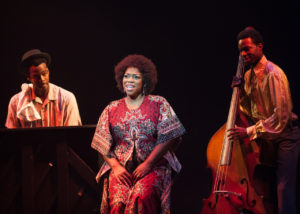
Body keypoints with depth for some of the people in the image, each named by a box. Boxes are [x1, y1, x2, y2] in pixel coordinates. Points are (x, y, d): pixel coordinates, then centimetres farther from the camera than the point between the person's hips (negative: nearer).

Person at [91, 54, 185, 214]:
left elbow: (168, 137, -2)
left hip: (153, 167, -2)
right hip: (121, 169, 2)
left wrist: (148, 164, -11)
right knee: (118, 201, -28)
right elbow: (103, 144, 10)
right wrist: (115, 166, -7)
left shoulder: (158, 104, 7)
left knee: (141, 197, -33)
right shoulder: (112, 109, 14)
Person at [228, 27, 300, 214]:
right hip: (264, 137, 8)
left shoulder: (274, 74, -17)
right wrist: (240, 91, 2)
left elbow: (281, 115, -22)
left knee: (284, 188, -14)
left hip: (284, 137, -8)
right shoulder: (248, 76, 10)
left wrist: (250, 131, -23)